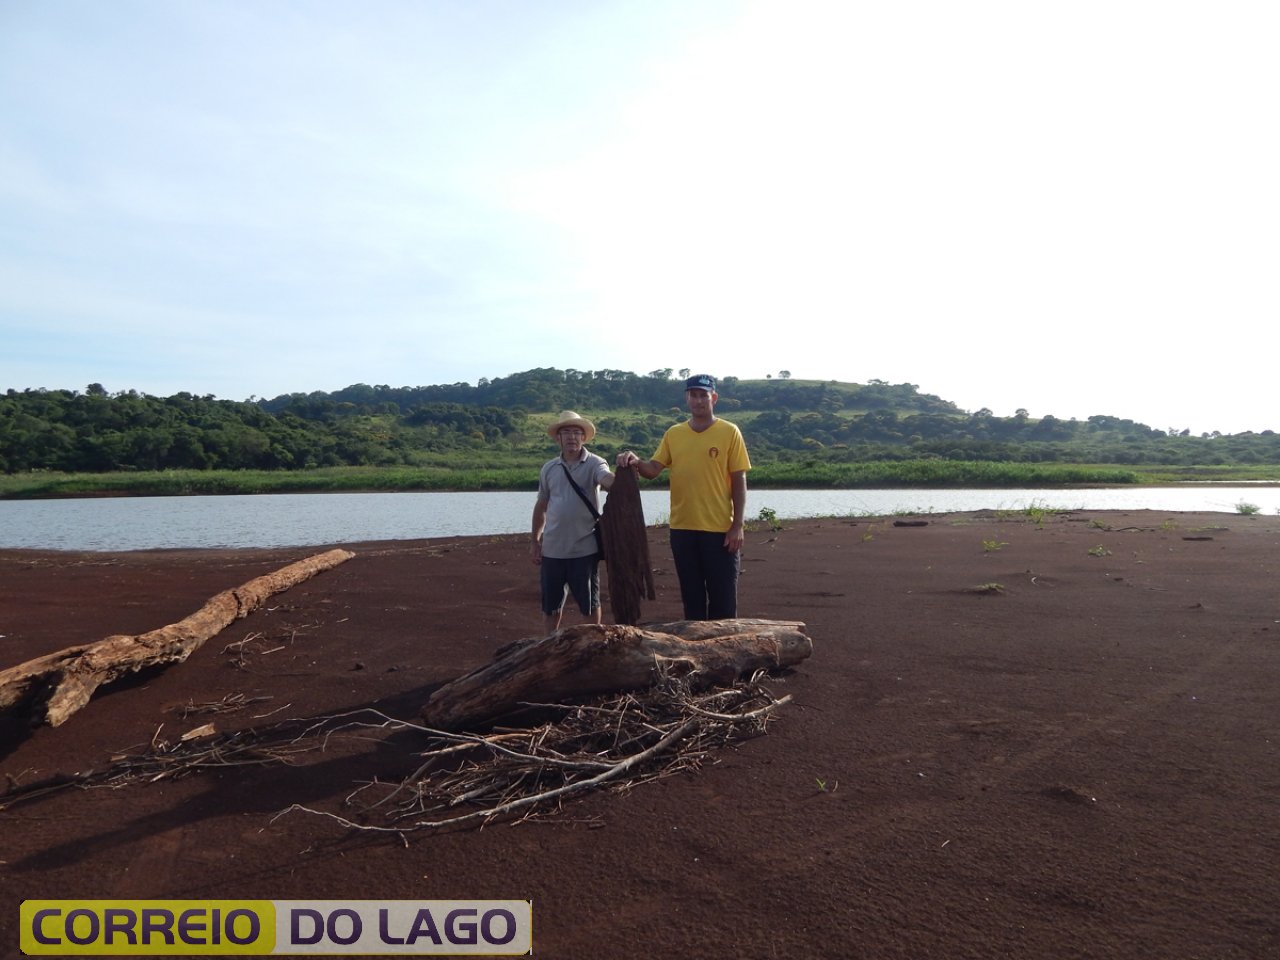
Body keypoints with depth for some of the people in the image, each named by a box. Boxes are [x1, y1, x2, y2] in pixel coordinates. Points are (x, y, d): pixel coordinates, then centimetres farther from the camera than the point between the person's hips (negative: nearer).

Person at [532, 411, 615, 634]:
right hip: (552, 548, 4)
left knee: (590, 603, 8)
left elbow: (609, 481, -29)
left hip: (584, 548, -4)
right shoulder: (549, 468, 6)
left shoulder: (594, 463, -6)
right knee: (551, 605, 14)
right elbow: (541, 506, 15)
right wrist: (535, 540, 14)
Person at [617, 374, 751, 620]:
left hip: (720, 529, -3)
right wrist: (636, 462, -20)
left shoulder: (729, 432, -3)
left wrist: (737, 526, -9)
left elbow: (739, 482, -4)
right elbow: (653, 470, 2)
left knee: (723, 597, 5)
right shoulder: (673, 434, 7)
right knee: (692, 595, 14)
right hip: (682, 529, 4)